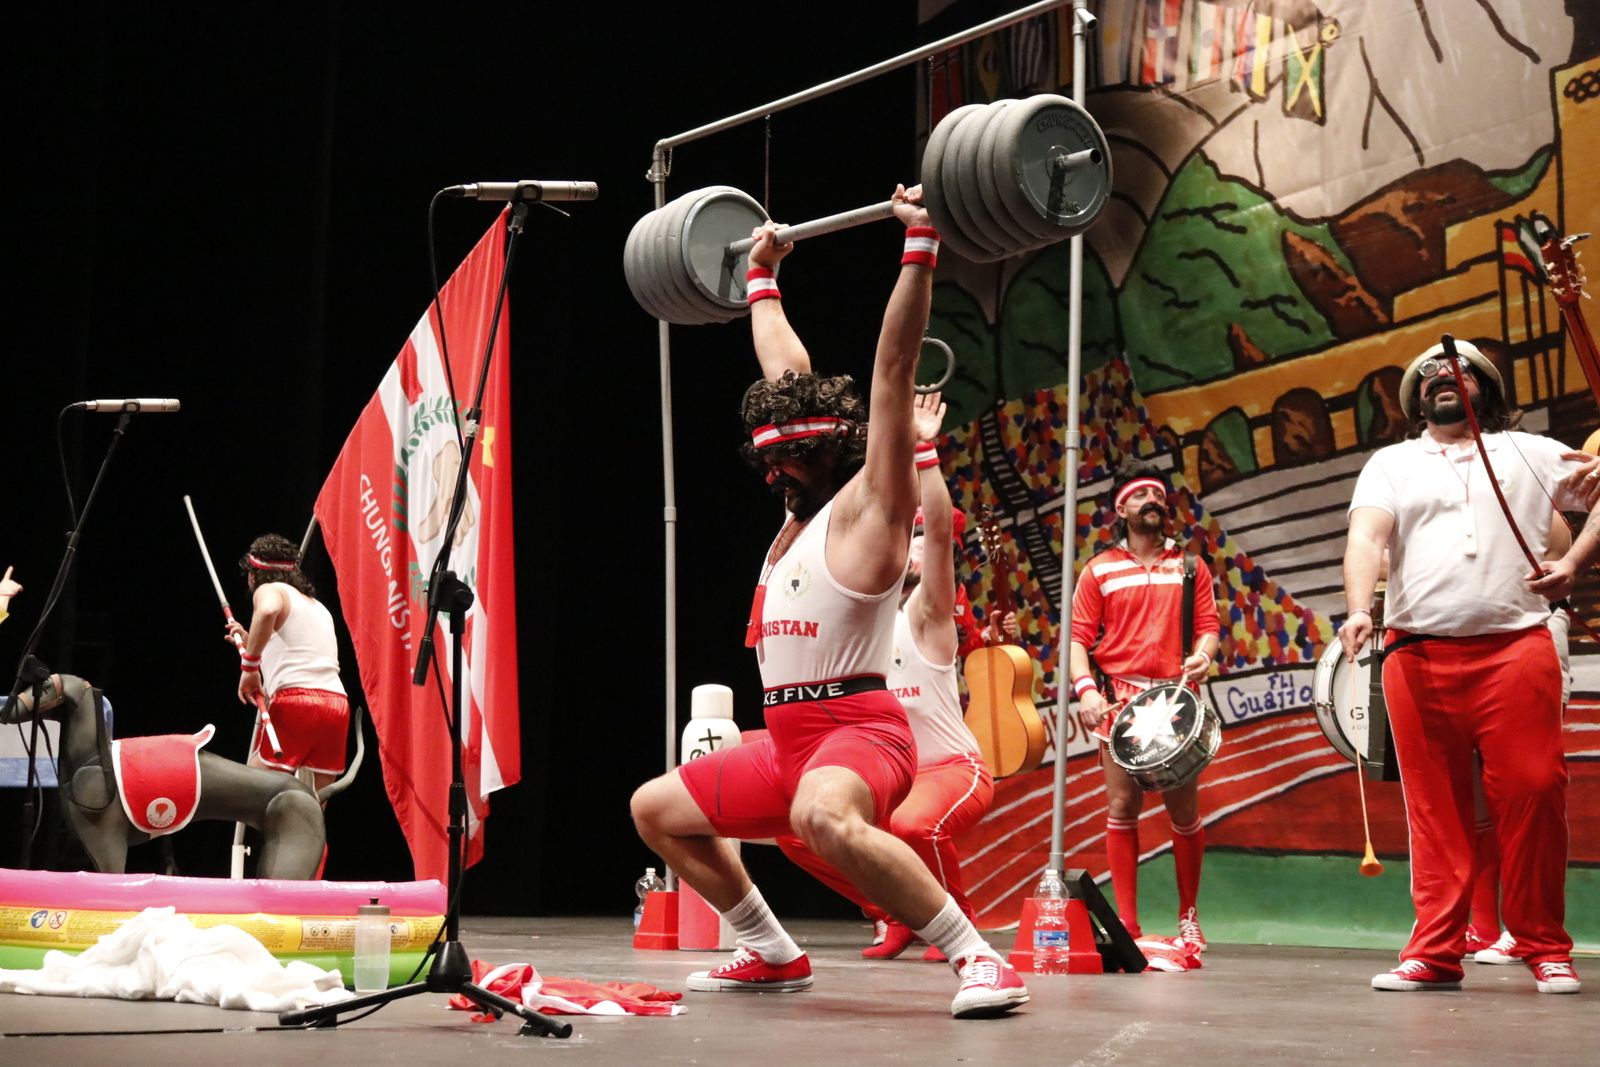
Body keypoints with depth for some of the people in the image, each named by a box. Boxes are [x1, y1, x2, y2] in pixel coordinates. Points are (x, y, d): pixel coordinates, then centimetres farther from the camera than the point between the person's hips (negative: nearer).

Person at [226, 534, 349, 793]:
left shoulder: (270, 590, 6)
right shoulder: (317, 606, 29)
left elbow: (268, 610, -20)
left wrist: (249, 663, -15)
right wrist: (249, 643, 37)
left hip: (294, 701, -7)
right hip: (337, 703, 7)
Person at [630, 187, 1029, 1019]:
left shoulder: (869, 503, -4)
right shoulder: (803, 509, 17)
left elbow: (893, 366, -11)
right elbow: (786, 374, 26)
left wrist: (920, 248, -15)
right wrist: (762, 278, 34)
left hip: (859, 733, -10)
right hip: (787, 743, 10)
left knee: (823, 818, -41)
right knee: (654, 809, 19)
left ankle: (977, 957, -32)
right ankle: (772, 954, 24)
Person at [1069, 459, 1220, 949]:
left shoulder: (1190, 567, 14)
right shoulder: (1100, 570, 10)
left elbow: (1208, 627, 10)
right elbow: (1079, 637, 3)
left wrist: (1202, 656, -13)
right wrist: (1085, 688, -13)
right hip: (1119, 698, -1)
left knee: (1183, 811, 1)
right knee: (1122, 807, -4)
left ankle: (1189, 918, 13)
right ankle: (1126, 923, 0)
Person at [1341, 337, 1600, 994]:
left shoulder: (1530, 453, 16)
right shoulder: (1391, 464, 15)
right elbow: (1367, 536, -1)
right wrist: (1359, 610, -19)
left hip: (1515, 649, -1)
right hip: (1418, 656, 1)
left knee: (1533, 793, -7)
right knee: (1435, 806, 1)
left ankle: (1545, 949, 3)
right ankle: (1435, 952, 4)